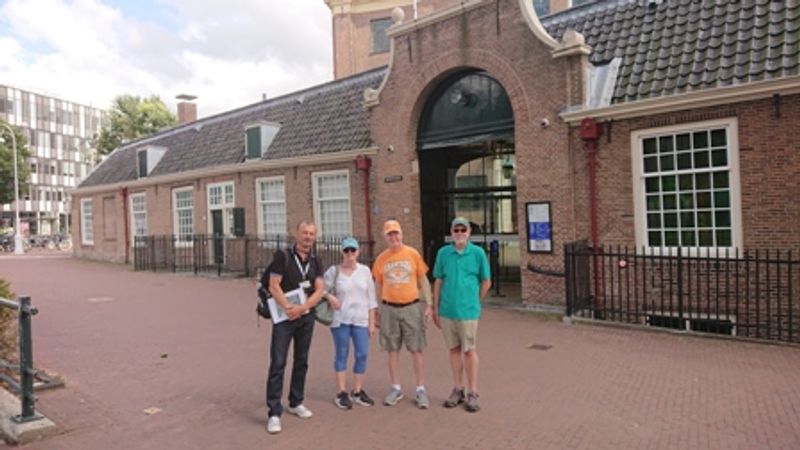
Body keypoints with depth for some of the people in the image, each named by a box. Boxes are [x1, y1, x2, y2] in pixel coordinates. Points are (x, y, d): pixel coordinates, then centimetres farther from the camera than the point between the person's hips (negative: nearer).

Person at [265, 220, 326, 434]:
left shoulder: (315, 262, 6)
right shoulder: (283, 256, -6)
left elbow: (319, 290, -3)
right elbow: (273, 286, -12)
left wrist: (301, 308, -18)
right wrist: (288, 308, -23)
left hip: (307, 316, 5)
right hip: (284, 316, -4)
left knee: (302, 361, 13)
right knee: (278, 363, -6)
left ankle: (296, 403, 28)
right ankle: (274, 413, -1)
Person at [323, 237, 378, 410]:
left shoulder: (365, 271, 5)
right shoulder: (333, 271, -2)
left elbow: (371, 298, 7)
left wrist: (372, 322, 4)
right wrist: (330, 297, -15)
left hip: (361, 320, 2)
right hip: (340, 319, -2)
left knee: (362, 355, 3)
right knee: (342, 355, 4)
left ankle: (357, 391, 18)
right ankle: (341, 393, 14)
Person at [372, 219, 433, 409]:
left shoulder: (413, 254, -2)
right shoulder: (381, 258, 3)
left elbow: (423, 281, 2)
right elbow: (378, 285, 11)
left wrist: (429, 305, -3)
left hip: (411, 307, -2)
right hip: (389, 309, 2)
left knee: (416, 350, 3)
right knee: (392, 350, 10)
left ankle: (421, 390, 14)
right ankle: (396, 388, 23)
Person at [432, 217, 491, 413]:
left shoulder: (478, 252, -5)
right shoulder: (443, 253, 2)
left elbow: (486, 282, 5)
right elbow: (438, 282, 7)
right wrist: (435, 308, 8)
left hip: (468, 311, -3)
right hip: (446, 310, 3)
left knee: (469, 351, 3)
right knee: (454, 349, 13)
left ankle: (472, 393, 15)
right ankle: (458, 389, 25)